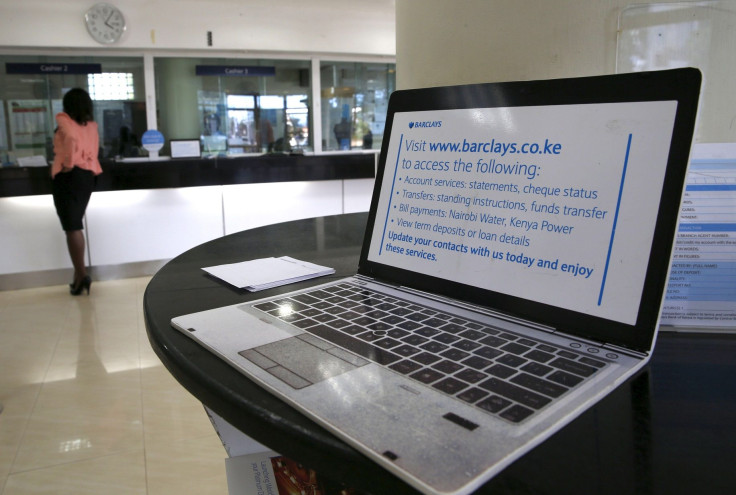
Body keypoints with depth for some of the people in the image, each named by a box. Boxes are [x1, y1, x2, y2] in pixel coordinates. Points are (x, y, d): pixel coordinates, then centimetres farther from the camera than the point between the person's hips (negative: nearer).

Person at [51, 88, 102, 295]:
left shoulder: (64, 120, -5)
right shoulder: (92, 125, 11)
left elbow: (71, 137, -24)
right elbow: (94, 151, 7)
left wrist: (68, 164, -16)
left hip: (68, 176, -6)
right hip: (88, 176, 6)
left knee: (72, 226, -3)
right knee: (76, 225, 14)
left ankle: (81, 274, -6)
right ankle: (79, 275, 16)